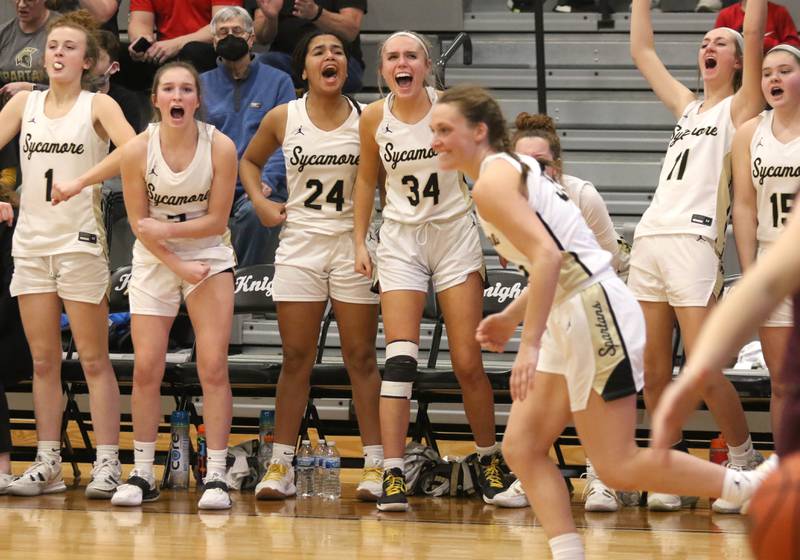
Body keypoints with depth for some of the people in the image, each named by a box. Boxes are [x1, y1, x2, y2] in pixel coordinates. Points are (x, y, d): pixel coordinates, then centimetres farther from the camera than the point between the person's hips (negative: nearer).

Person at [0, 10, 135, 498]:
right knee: (43, 361, 6)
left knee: (94, 361, -3)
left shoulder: (98, 106, -3)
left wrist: (82, 181, -28)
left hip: (80, 241, -4)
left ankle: (107, 464, -3)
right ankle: (48, 465, 10)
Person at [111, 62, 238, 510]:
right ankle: (142, 475, 8)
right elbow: (139, 225, -6)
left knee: (214, 367, -8)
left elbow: (217, 221, -10)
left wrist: (168, 229, -22)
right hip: (154, 262, 1)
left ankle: (216, 477, -5)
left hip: (210, 259, -1)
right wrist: (177, 267, -14)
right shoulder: (138, 150, -11)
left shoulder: (220, 147, -13)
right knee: (147, 368, -3)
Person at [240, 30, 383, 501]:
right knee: (296, 359, 3)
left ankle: (377, 465, 2)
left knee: (362, 358, 0)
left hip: (354, 245, -1)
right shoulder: (283, 119, 1)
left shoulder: (365, 120, -3)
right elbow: (250, 160, 18)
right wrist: (260, 202, 2)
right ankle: (282, 466, 7)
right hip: (300, 244, 1)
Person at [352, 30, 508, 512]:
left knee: (468, 363, 0)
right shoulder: (374, 119, -3)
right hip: (401, 239, 1)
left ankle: (490, 459, 21)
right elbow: (367, 180, 11)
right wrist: (360, 242, 7)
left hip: (456, 236, -1)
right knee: (401, 359, -12)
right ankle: (393, 473, -14)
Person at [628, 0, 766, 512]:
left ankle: (747, 466, 3)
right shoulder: (687, 106, 24)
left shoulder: (739, 108, 8)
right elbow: (642, 52, 30)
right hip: (650, 238, 6)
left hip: (695, 240, -6)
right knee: (654, 370, 1)